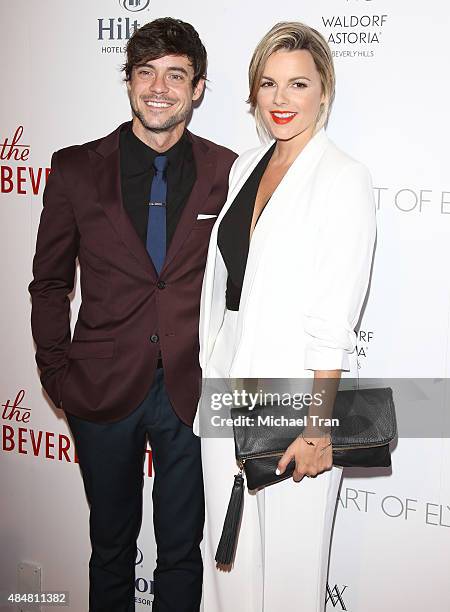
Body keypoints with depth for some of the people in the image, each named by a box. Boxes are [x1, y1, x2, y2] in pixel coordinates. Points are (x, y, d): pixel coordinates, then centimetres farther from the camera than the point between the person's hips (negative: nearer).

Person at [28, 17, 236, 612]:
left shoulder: (226, 172, -2)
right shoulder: (76, 169, -1)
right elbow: (50, 282, 6)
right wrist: (56, 372, 0)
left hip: (192, 391, 0)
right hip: (103, 389, 1)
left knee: (182, 551, 15)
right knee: (111, 547, 19)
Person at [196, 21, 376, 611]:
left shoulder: (344, 178, -12)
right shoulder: (244, 168, 9)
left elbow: (334, 319, -17)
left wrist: (319, 427, -18)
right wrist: (209, 372, 12)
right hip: (225, 384, 6)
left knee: (289, 558, 10)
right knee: (227, 546, 18)